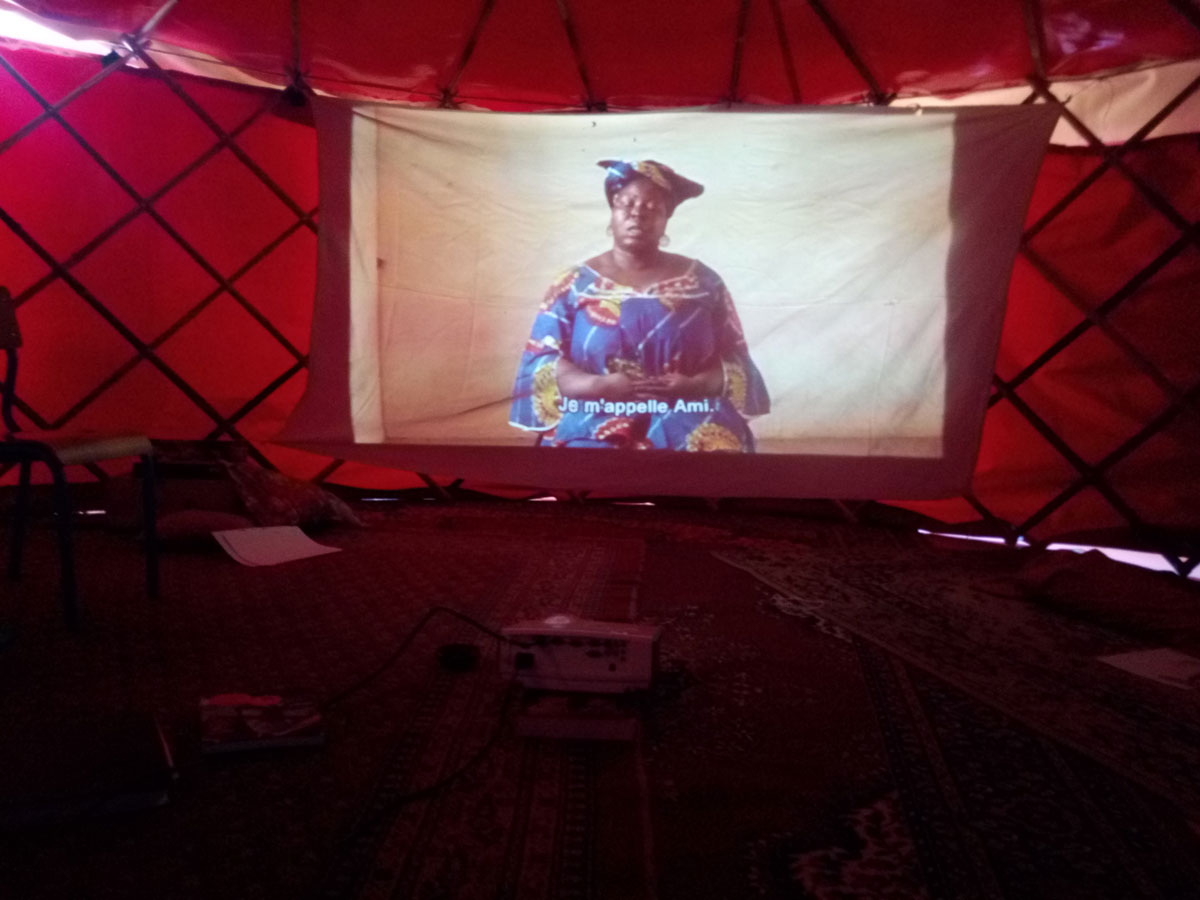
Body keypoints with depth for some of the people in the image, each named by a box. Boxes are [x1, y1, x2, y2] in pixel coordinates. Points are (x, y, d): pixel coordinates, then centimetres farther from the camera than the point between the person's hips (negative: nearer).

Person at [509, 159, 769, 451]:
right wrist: (600, 385, -14)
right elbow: (539, 362, 3)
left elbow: (736, 358, 11)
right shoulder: (574, 283, 9)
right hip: (596, 425, -1)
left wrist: (695, 384, -11)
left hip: (691, 425, 2)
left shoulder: (702, 280, 12)